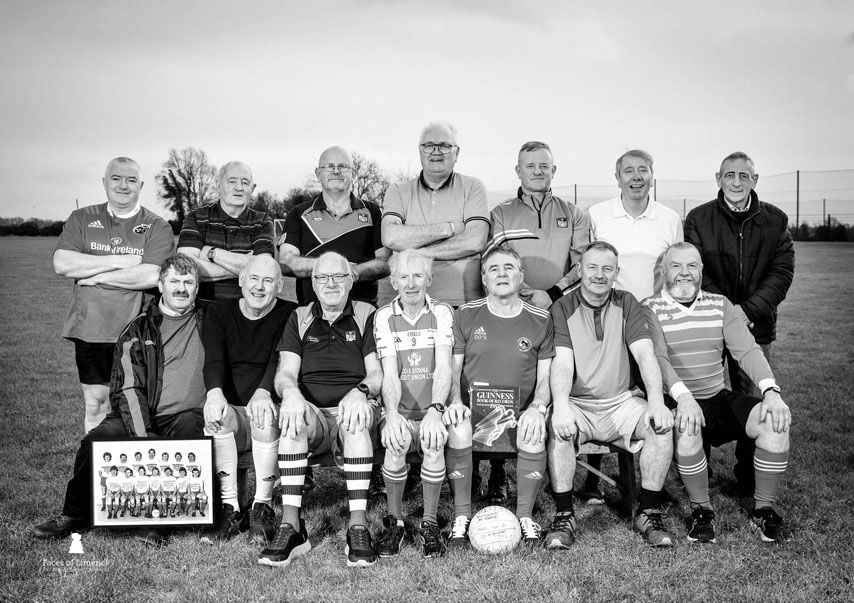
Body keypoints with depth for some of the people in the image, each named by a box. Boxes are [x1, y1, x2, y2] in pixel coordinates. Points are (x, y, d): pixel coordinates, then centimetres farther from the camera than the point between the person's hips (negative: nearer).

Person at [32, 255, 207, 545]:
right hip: (142, 417, 1)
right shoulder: (138, 330, 9)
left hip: (189, 415, -1)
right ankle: (74, 515, 2)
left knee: (187, 432, -35)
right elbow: (128, 388, -1)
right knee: (97, 440, -24)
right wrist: (144, 437, -17)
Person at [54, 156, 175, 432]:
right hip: (89, 329, 2)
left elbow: (151, 276, -15)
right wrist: (119, 261, -11)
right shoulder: (82, 219, 8)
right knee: (95, 404, 9)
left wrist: (96, 276, -10)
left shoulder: (157, 228, -1)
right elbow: (61, 263, -6)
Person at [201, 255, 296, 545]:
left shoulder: (289, 314, 3)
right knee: (216, 416, -31)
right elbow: (213, 358, -5)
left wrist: (263, 392, -35)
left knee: (265, 417, -35)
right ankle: (230, 509, -21)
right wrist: (215, 392, -28)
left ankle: (263, 508, -18)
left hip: (265, 404, -2)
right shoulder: (219, 311, 10)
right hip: (231, 409, 2)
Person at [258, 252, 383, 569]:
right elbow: (285, 372, 3)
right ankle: (290, 525, -34)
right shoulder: (299, 319, 15)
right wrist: (291, 393, -21)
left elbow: (377, 373, 1)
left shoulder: (367, 315, 10)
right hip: (312, 415, 1)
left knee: (357, 420, -36)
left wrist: (360, 391, -22)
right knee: (292, 417, -33)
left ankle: (358, 524, -37)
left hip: (351, 412, -1)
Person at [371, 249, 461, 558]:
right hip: (400, 412, 0)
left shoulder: (442, 313, 2)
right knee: (396, 443, -29)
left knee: (434, 443, -30)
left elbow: (444, 368, -10)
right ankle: (394, 521, -7)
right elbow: (390, 374, -7)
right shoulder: (384, 316, 3)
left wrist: (435, 410, -28)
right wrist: (392, 414, -27)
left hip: (432, 410, 0)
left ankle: (430, 522, -9)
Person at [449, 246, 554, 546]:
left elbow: (546, 377, 4)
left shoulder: (540, 320, 5)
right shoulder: (466, 315, 5)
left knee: (534, 437, -31)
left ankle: (525, 515, -8)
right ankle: (461, 517, -11)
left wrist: (537, 407, -15)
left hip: (520, 413, 0)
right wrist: (456, 401, -13)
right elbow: (452, 368, 6)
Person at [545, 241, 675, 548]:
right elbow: (562, 361, -14)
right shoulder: (562, 308, 0)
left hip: (620, 402, 2)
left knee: (662, 425, -24)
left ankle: (649, 512, -8)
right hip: (576, 404, -2)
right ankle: (563, 515, -17)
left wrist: (657, 402, -21)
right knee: (558, 428, -33)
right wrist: (560, 406, -33)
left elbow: (645, 354, -4)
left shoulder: (627, 304, 8)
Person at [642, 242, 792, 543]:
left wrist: (771, 390, -20)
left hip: (718, 399, 4)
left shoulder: (720, 305, 10)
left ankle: (764, 509, -1)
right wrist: (682, 396, -36)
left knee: (776, 420, -20)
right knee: (686, 427, -37)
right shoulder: (650, 310, -2)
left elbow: (747, 350, -1)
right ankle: (701, 510, -11)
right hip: (675, 403, -4)